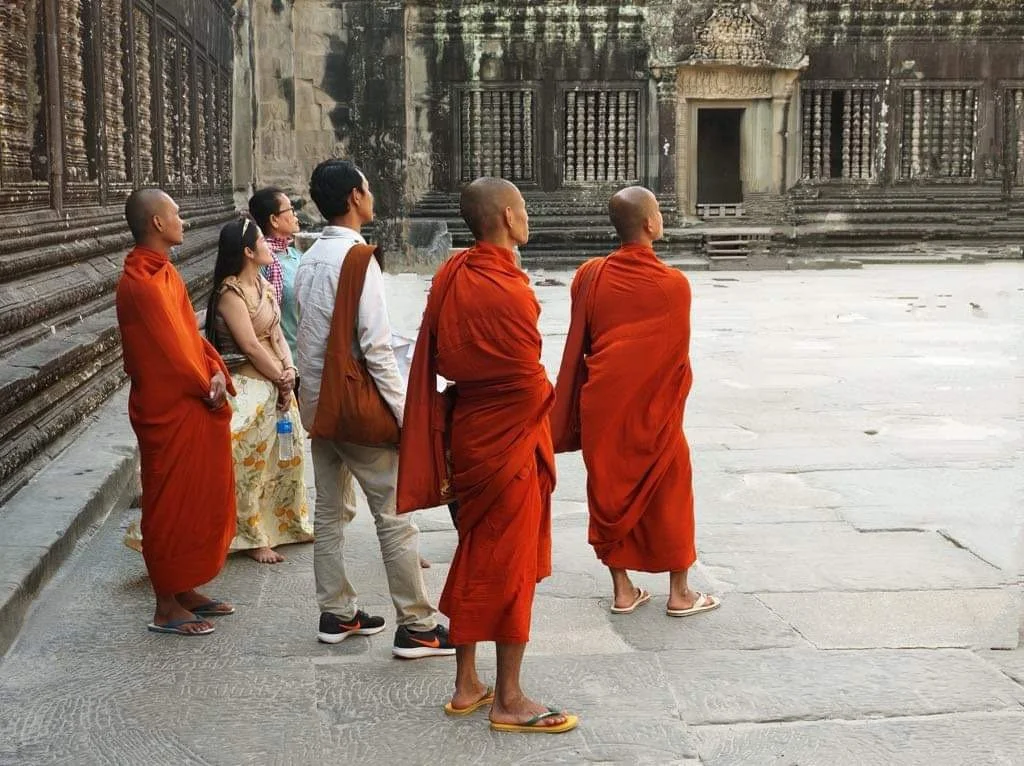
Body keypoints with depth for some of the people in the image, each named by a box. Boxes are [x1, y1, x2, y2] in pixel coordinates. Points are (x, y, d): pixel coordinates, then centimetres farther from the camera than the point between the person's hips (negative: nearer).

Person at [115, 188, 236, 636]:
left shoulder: (163, 272, 10)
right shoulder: (141, 283, -21)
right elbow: (171, 351, -19)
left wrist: (215, 370, -4)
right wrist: (208, 387, -6)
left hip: (193, 407, 10)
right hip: (170, 414, -10)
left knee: (200, 500, 17)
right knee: (171, 506, 0)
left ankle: (186, 591, 29)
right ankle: (167, 608, 11)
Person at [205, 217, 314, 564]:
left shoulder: (264, 286, 10)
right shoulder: (230, 292, -15)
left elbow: (278, 334, 9)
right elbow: (251, 346, -18)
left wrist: (289, 371, -8)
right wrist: (281, 379, -10)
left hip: (277, 384, 9)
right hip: (249, 387, -8)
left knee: (288, 454, 16)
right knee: (249, 462, 0)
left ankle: (287, 523, 33)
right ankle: (252, 538, 12)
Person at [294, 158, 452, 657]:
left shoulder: (308, 260, 8)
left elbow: (309, 335, 11)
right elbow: (376, 346, -21)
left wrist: (315, 392, 17)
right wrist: (405, 414, -17)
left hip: (317, 403, 9)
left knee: (329, 512, 15)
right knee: (395, 516, -2)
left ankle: (336, 613, 24)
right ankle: (417, 627, 2)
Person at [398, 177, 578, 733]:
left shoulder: (450, 276, 1)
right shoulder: (510, 292, -23)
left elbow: (434, 359, 8)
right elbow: (530, 383, -15)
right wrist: (545, 399, 4)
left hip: (467, 431, 8)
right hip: (511, 438, -8)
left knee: (474, 552, 17)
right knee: (512, 562, 3)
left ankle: (466, 685, 26)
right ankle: (508, 700, 13)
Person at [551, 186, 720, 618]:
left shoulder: (590, 277, -6)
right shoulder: (673, 285, -15)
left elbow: (576, 350, 1)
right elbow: (678, 356, -5)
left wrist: (574, 410, 12)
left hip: (602, 408, 3)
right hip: (654, 409, -3)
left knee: (611, 493, 14)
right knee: (669, 496, 11)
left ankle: (622, 590, 19)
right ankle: (679, 594, 18)